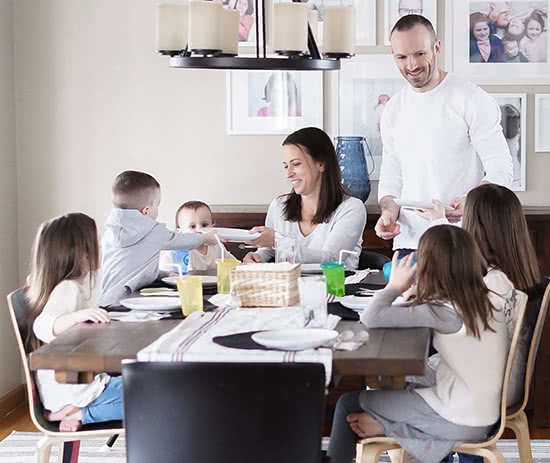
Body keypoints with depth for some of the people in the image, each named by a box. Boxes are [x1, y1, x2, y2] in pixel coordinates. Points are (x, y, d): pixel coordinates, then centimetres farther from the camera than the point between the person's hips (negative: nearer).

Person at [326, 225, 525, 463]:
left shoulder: (444, 312, -26)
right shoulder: (488, 294, -9)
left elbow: (371, 318, -27)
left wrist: (394, 286, -7)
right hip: (485, 410, 7)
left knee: (350, 403, 5)